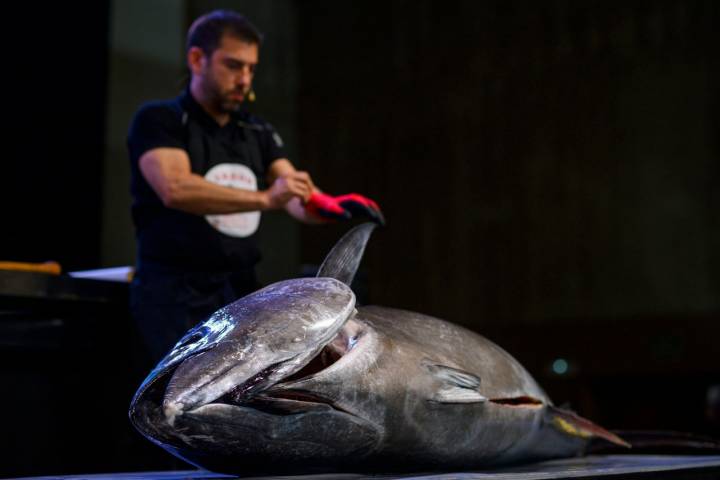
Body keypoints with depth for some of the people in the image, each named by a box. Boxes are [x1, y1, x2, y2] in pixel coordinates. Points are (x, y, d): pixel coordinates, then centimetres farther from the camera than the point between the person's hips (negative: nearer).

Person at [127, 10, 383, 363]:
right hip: (176, 296, -6)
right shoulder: (158, 121, -4)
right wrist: (264, 198, -34)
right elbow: (175, 189, -23)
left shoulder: (257, 133, 14)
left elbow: (299, 198, 1)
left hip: (240, 294, 6)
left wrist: (330, 206, -23)